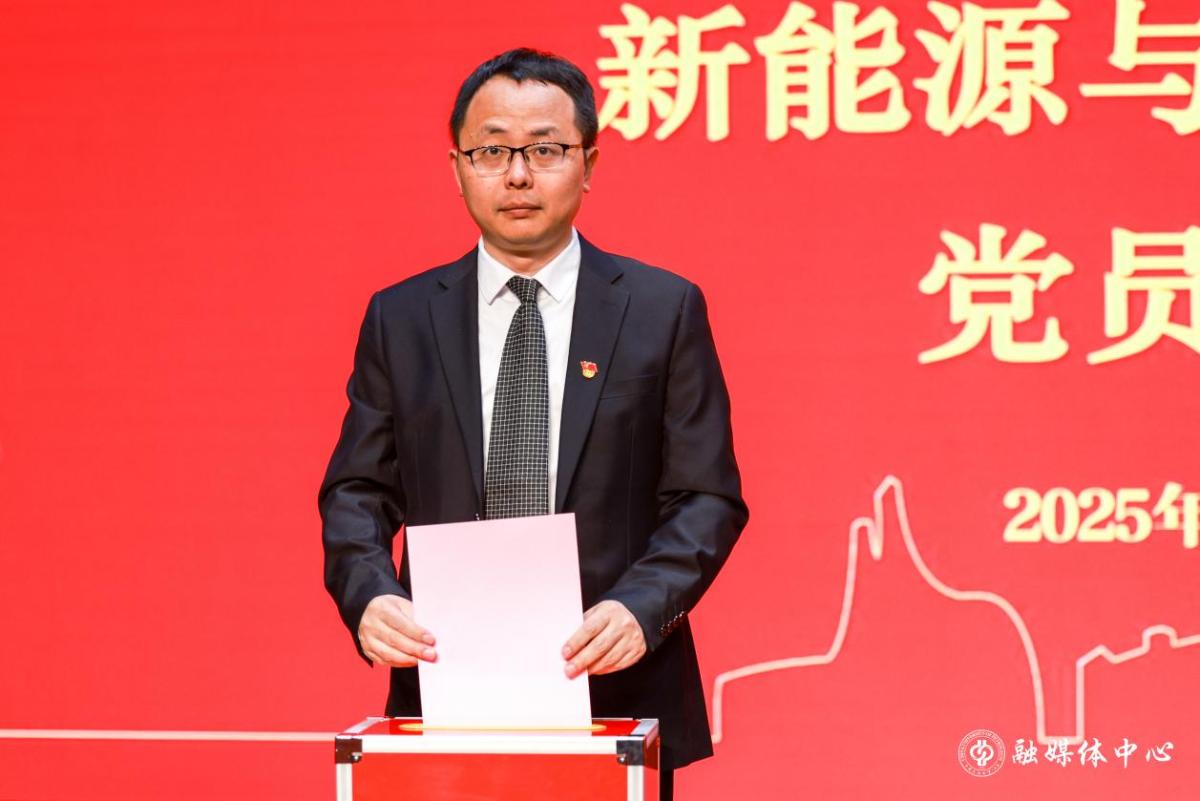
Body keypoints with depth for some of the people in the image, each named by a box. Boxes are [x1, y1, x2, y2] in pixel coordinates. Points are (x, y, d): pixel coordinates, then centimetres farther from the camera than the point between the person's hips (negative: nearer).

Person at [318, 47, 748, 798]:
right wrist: (369, 596, -14)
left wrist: (641, 608, -18)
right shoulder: (400, 319, 8)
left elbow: (706, 497, -1)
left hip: (616, 692, -1)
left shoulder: (664, 309, 2)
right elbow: (357, 491, 6)